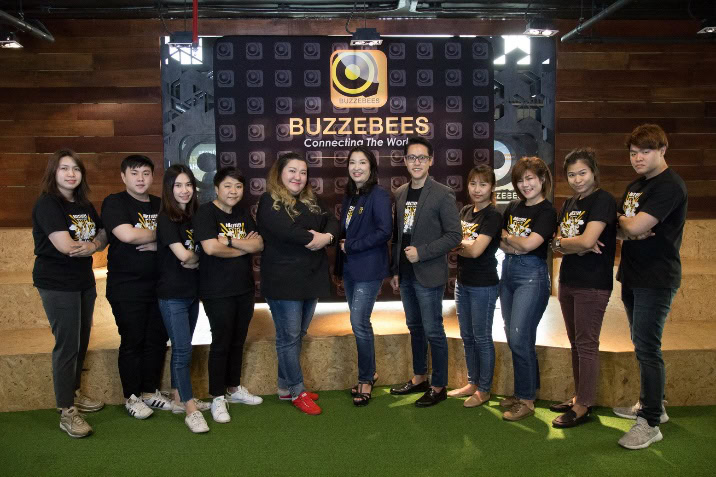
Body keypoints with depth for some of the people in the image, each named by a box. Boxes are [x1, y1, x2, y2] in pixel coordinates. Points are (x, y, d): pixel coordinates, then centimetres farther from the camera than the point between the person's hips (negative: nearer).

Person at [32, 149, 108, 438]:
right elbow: (65, 246, -22)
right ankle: (66, 412, 4)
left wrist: (91, 246, -14)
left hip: (84, 281, 8)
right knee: (67, 345, -5)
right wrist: (95, 244, -6)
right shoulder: (47, 204, -12)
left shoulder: (85, 205, 10)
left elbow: (103, 235, 9)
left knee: (82, 341, 15)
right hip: (57, 284, -7)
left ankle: (73, 394, 32)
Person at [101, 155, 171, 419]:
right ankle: (132, 397, 18)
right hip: (127, 287, -5)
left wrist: (158, 244, -13)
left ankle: (150, 391, 26)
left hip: (159, 285, 5)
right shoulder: (115, 203, -5)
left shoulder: (161, 205, 12)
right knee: (132, 342, 3)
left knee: (157, 339, 10)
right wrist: (159, 233, -8)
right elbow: (128, 235, -21)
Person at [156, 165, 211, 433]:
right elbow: (182, 254, -19)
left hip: (192, 292, 7)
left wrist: (195, 259, -8)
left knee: (182, 348, 14)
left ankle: (179, 399, 26)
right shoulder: (166, 219, -11)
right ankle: (191, 410, 1)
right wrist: (198, 256, 0)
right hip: (172, 294, -7)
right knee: (183, 350, -6)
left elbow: (200, 253, 12)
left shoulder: (194, 216, 9)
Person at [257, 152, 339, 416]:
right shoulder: (269, 202, -8)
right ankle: (297, 391, 14)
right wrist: (313, 238, -15)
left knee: (297, 335, 14)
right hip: (284, 282, -7)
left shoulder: (311, 201, 15)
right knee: (289, 337, 1)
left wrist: (327, 236, -16)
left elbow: (332, 222, 5)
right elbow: (286, 230, -25)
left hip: (311, 279, 7)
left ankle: (285, 387, 28)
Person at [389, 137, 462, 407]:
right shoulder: (400, 194, 10)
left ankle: (439, 387, 14)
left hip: (429, 275, -6)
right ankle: (419, 378, 31)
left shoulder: (442, 194, -9)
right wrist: (395, 270, 13)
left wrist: (421, 252, -18)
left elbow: (454, 235, -12)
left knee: (433, 331, 1)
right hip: (406, 275, 6)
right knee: (415, 328, 17)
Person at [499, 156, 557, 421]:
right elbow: (501, 243, 8)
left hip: (532, 275, -7)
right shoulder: (513, 208, 11)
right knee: (513, 338, 12)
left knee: (520, 339, -8)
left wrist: (506, 235, -3)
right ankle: (528, 389, 26)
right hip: (508, 272, 7)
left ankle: (526, 400, 5)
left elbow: (529, 243, -20)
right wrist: (515, 245, -12)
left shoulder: (547, 212, -8)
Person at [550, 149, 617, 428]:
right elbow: (556, 245, 5)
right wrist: (578, 245, -14)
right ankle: (579, 396, 27)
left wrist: (562, 242, -6)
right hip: (568, 281, 8)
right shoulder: (569, 204, 13)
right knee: (575, 343, 15)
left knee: (586, 345, -1)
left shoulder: (603, 201, -11)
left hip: (593, 284, -8)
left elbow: (587, 240, -23)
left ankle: (583, 407, 9)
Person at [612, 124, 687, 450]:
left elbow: (636, 226, -24)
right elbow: (618, 229, 11)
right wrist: (627, 229, -12)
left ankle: (650, 423, 1)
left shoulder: (670, 186, -14)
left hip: (656, 279, -9)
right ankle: (651, 403, 31)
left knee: (647, 348, -8)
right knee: (642, 345, 17)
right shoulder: (634, 187, 15)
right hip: (632, 276, 9)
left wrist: (622, 220, -1)